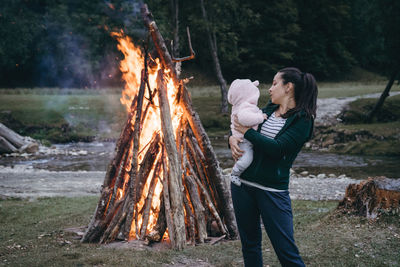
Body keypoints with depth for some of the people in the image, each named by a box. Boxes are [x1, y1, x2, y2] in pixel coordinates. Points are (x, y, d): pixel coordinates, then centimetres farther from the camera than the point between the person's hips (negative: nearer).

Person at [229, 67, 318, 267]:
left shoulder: (302, 120, -8)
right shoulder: (268, 110, 11)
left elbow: (278, 148, -21)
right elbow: (238, 126, 22)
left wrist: (247, 131, -11)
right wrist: (232, 138, -1)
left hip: (272, 190, -6)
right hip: (242, 183, 6)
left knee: (286, 250, -5)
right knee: (249, 244, 15)